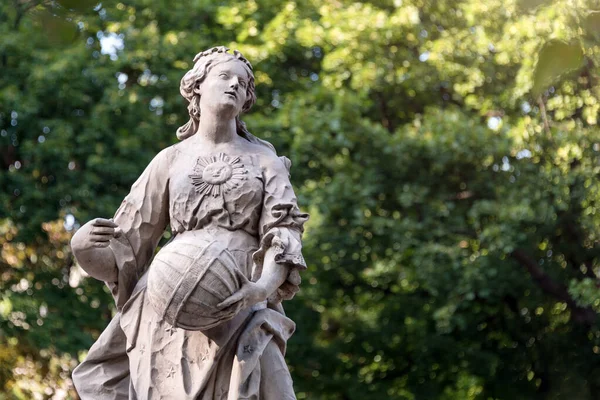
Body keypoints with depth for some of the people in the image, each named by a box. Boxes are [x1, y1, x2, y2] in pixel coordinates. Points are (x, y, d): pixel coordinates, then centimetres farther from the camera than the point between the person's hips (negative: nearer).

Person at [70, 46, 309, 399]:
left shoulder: (265, 160, 15)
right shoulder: (171, 161, 16)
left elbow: (285, 233, 0)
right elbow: (126, 242, 13)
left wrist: (264, 287, -22)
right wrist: (87, 243, -12)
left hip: (241, 305, -1)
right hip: (173, 303, 1)